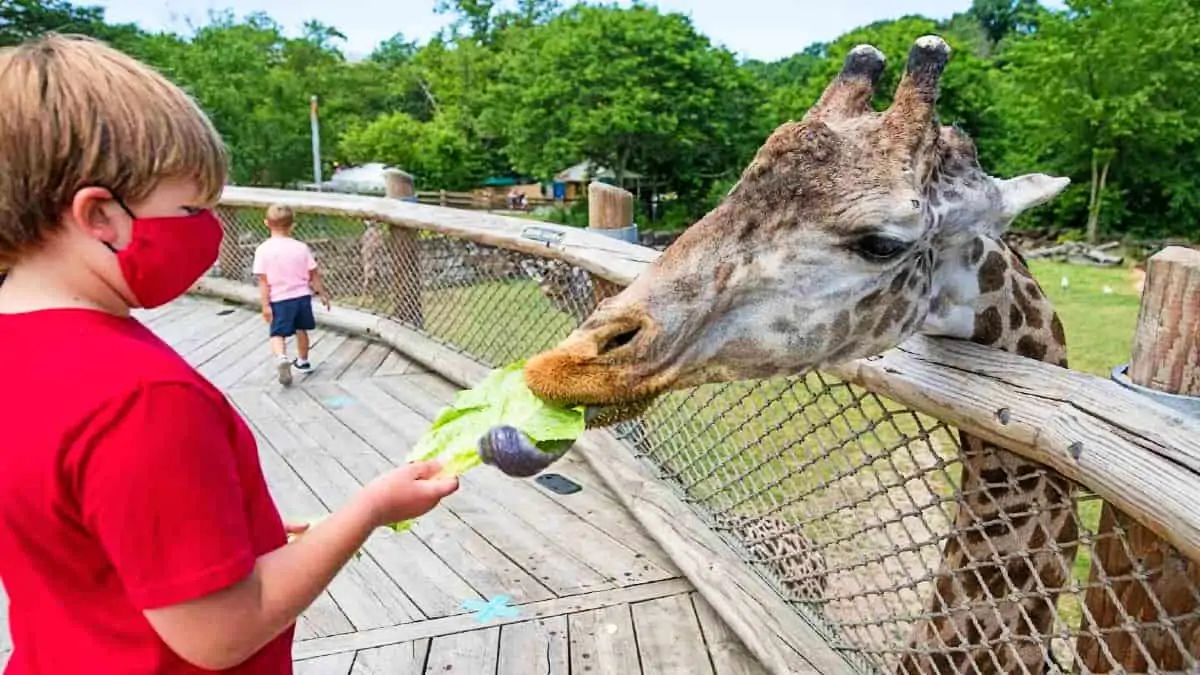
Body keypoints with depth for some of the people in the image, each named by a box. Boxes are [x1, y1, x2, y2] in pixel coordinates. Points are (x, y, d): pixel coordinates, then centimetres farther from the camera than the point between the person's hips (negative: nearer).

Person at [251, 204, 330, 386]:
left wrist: (265, 305, -7)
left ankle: (282, 358, -24)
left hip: (279, 299, -2)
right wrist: (322, 294, 13)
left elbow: (263, 281, -11)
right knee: (301, 330, 21)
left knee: (278, 334, 5)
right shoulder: (301, 247, -6)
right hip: (302, 296, 2)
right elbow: (314, 275, 0)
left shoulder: (263, 250, -11)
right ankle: (303, 361, 37)